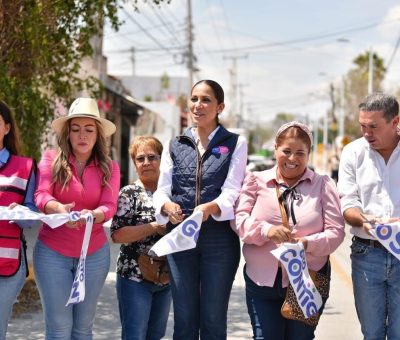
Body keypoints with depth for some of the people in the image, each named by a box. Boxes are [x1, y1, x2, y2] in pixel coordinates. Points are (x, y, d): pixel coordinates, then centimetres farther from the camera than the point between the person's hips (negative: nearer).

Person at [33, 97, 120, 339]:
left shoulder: (110, 168, 3)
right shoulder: (51, 159, -1)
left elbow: (109, 206, -10)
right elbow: (41, 196, -13)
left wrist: (91, 215, -33)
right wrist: (59, 209, -36)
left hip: (94, 254, 2)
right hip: (52, 252, -2)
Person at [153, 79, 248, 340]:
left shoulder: (235, 144, 4)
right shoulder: (175, 145, 12)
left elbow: (231, 191, -8)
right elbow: (162, 190, 4)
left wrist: (210, 208, -30)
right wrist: (167, 206, -20)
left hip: (220, 237, -2)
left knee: (214, 319, 3)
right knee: (184, 318, 7)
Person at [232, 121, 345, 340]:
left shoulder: (323, 185, 5)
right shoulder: (256, 181, 7)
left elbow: (336, 231, -1)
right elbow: (239, 219, -2)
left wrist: (308, 244, -20)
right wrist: (267, 230, -21)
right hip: (262, 280, 0)